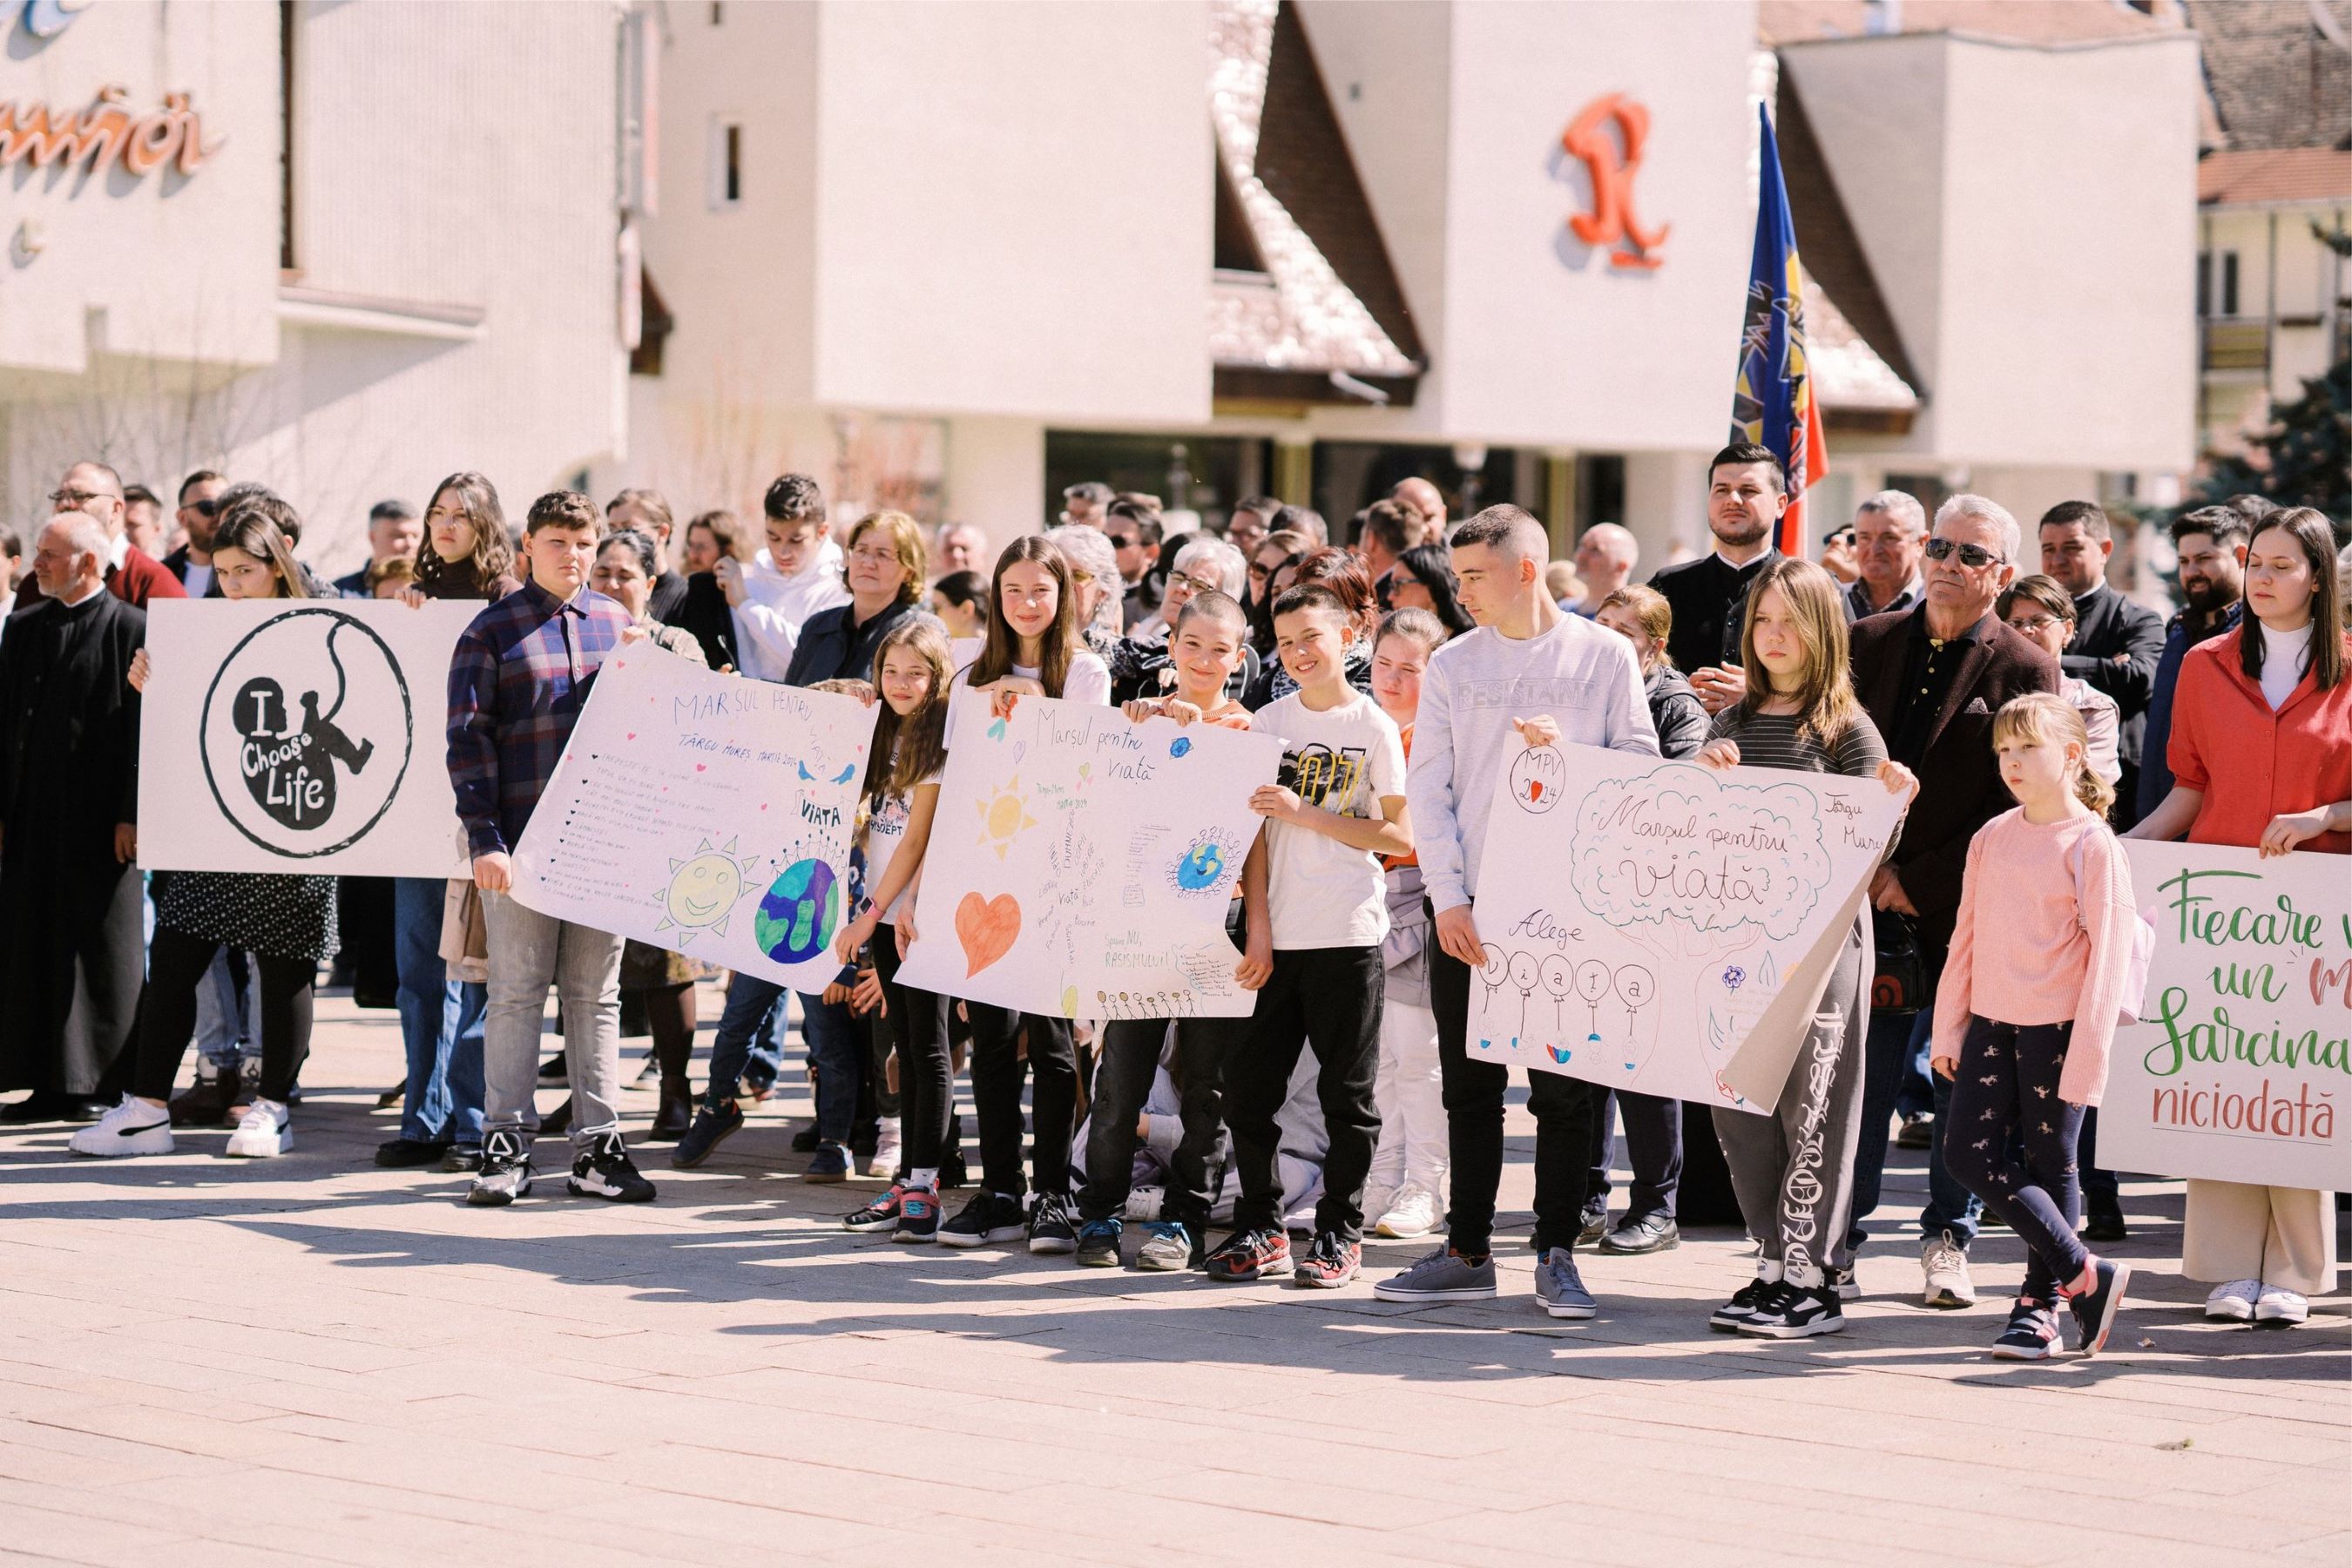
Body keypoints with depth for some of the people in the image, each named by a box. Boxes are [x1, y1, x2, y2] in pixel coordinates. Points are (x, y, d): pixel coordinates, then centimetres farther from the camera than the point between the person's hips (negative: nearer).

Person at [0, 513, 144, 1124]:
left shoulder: (132, 629, -5)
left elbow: (143, 728, -8)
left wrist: (131, 815, -12)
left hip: (100, 818, -6)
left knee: (101, 952, 0)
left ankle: (101, 1083, 6)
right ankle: (52, 1081, 11)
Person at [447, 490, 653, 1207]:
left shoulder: (619, 625, 12)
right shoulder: (492, 632, 0)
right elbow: (468, 739, -4)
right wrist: (485, 839, -11)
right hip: (521, 845, -3)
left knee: (595, 994, 7)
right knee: (517, 992, 0)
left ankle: (597, 1147, 11)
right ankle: (506, 1147, 6)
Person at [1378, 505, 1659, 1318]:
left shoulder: (1605, 655, 3)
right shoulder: (1452, 665, 9)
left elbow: (1642, 764, 1)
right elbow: (1429, 787, 4)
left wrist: (1568, 754, -16)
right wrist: (1448, 898, -6)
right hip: (1468, 907, 2)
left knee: (1563, 1087, 0)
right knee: (1470, 1082, 6)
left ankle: (1556, 1257, 6)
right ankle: (1468, 1252, 14)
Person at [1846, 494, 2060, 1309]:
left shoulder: (2026, 671, -2)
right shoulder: (1866, 644, 9)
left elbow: (2018, 810, -7)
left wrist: (1918, 882, -11)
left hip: (1963, 912, -2)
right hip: (1867, 905, 2)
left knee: (1960, 1084, 5)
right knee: (1857, 1076, 1)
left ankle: (1948, 1242, 18)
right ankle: (1836, 1241, 9)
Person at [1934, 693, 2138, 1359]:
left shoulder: (2091, 845, -7)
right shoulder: (1991, 839, 10)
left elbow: (2108, 950, -9)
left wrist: (2090, 1050, -14)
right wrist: (1948, 1029, 14)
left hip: (2056, 1027, -6)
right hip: (1992, 1022, 6)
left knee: (2049, 1165, 2)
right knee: (1970, 1153, -3)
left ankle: (2041, 1303, 14)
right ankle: (2084, 1274, 4)